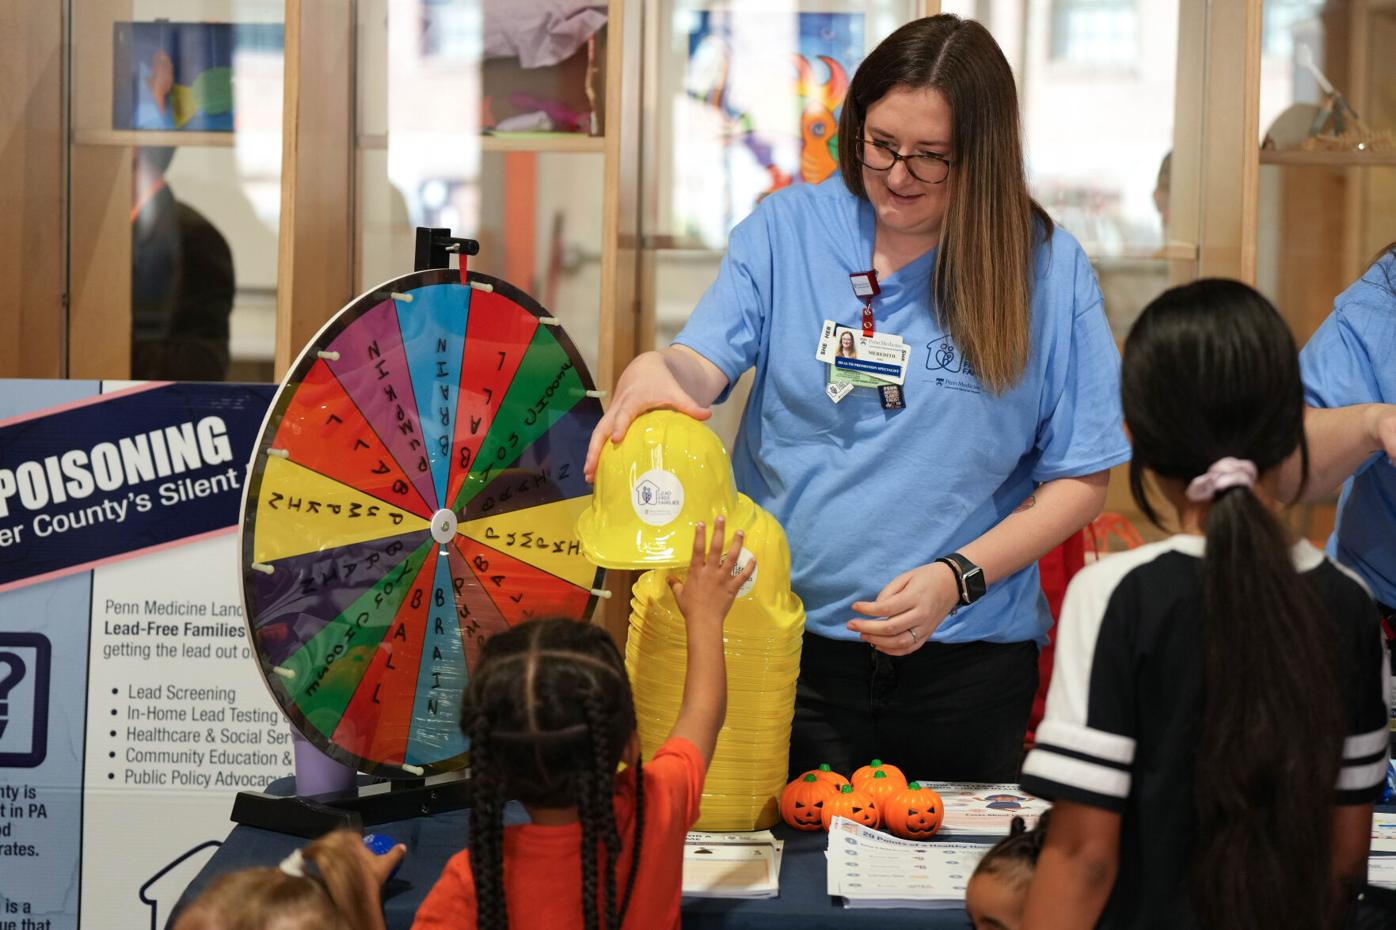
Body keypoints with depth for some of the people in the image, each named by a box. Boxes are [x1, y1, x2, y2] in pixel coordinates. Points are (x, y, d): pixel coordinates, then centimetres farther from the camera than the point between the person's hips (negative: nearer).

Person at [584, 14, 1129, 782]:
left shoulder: (1047, 268, -3)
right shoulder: (789, 228, 2)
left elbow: (1079, 480, -1)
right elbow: (703, 371, -8)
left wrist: (958, 577, -14)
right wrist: (652, 373, -32)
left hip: (966, 660, 0)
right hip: (790, 640, 1)